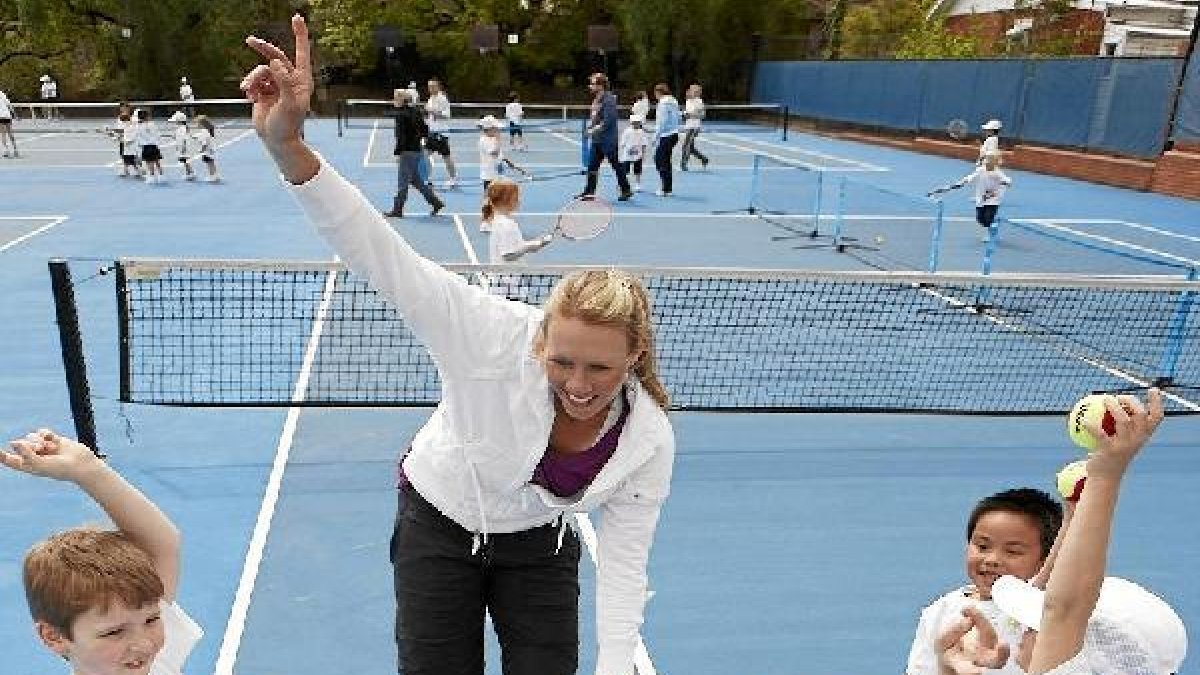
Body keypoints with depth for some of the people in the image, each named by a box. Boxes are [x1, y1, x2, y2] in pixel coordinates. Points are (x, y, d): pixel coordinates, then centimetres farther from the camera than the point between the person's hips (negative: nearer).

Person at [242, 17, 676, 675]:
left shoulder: (649, 440, -26)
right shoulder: (499, 337, -36)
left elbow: (623, 568, -13)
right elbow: (385, 258, -45)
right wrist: (287, 146, -57)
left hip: (538, 547, 2)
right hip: (437, 526, -1)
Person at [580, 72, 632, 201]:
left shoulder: (609, 99, -16)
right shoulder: (596, 99, 12)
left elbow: (608, 121, -22)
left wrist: (595, 129, -17)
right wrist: (590, 127, 5)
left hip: (608, 140, -9)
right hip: (596, 140, 9)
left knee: (616, 165, 1)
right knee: (592, 165, 7)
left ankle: (626, 190, 12)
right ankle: (589, 191, 12)